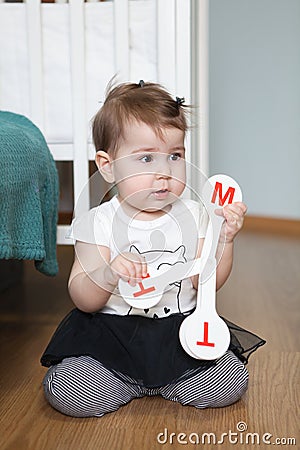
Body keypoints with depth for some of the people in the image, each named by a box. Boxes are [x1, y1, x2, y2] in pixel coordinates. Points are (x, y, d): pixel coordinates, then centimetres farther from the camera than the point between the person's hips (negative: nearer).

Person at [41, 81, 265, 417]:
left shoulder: (193, 216, 1)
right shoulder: (99, 223, -7)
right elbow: (82, 300, -10)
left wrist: (224, 239, -13)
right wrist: (108, 274, -31)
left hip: (182, 329, 2)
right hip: (111, 333, -2)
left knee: (231, 382, -16)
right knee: (64, 390, -21)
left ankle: (160, 382, 8)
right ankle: (133, 384, 6)